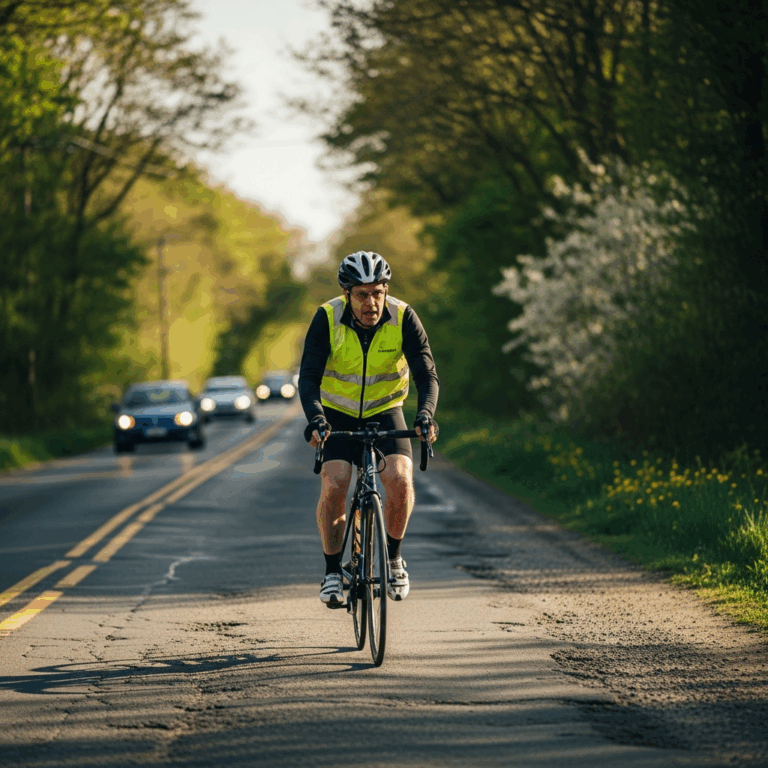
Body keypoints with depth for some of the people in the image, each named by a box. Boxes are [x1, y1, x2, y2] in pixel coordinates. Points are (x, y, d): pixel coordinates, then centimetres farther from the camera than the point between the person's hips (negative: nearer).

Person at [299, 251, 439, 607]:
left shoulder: (403, 318, -19)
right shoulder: (327, 318, -21)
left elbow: (427, 374, -23)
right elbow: (309, 376, -24)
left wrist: (425, 414, -42)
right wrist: (315, 418, -43)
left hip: (385, 411, 1)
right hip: (337, 414, 0)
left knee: (399, 478, -23)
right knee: (333, 486, -21)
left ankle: (393, 556, 1)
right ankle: (332, 572, -3)